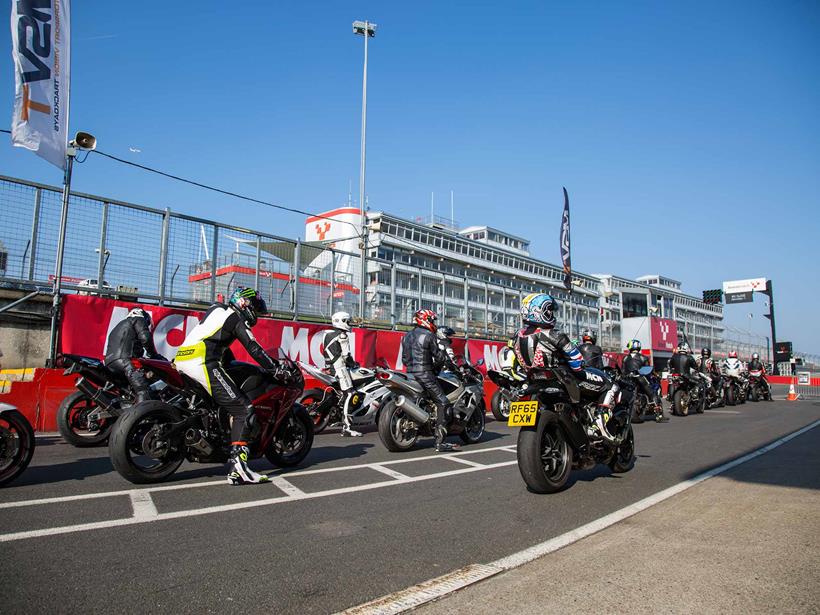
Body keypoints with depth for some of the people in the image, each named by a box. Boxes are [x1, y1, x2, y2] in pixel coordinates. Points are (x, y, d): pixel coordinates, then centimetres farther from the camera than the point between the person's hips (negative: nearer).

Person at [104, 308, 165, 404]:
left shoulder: (120, 325, 40)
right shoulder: (139, 319, 13)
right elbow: (145, 337, -6)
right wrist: (152, 354, 8)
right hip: (124, 359, -10)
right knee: (143, 391, -24)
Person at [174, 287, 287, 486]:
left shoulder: (217, 310, 27)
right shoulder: (237, 319, 3)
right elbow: (254, 349, -6)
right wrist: (277, 370, -1)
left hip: (181, 360, 10)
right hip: (203, 363, -9)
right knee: (244, 410, -12)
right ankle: (237, 465, -21)